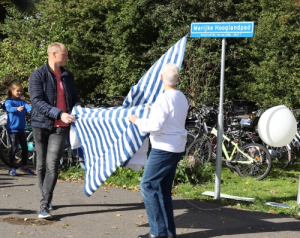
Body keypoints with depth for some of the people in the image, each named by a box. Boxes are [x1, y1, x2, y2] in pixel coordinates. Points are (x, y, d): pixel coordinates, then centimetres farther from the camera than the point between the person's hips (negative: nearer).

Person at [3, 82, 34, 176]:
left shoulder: (22, 102, 10)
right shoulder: (9, 101, -5)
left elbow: (28, 107, -8)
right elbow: (9, 108, -26)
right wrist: (17, 108, -47)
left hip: (21, 128, 5)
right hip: (12, 128, -5)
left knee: (25, 147, 8)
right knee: (14, 147, -6)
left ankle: (24, 166, 23)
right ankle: (11, 168, 4)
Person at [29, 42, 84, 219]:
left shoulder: (68, 76, 10)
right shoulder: (38, 75, -5)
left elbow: (74, 97, 18)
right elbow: (37, 101, -14)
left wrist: (79, 106, -6)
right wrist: (59, 114, -24)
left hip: (61, 127, 1)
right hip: (42, 125, -1)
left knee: (52, 164, -10)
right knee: (42, 165, 10)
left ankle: (44, 206, -12)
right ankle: (47, 199, 27)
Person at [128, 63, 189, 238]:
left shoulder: (164, 99, -17)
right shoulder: (182, 98, 11)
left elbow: (156, 125, -25)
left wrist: (137, 120, -10)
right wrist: (155, 110, 34)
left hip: (164, 149, -9)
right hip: (177, 148, 9)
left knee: (148, 186, -5)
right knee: (163, 189, 13)